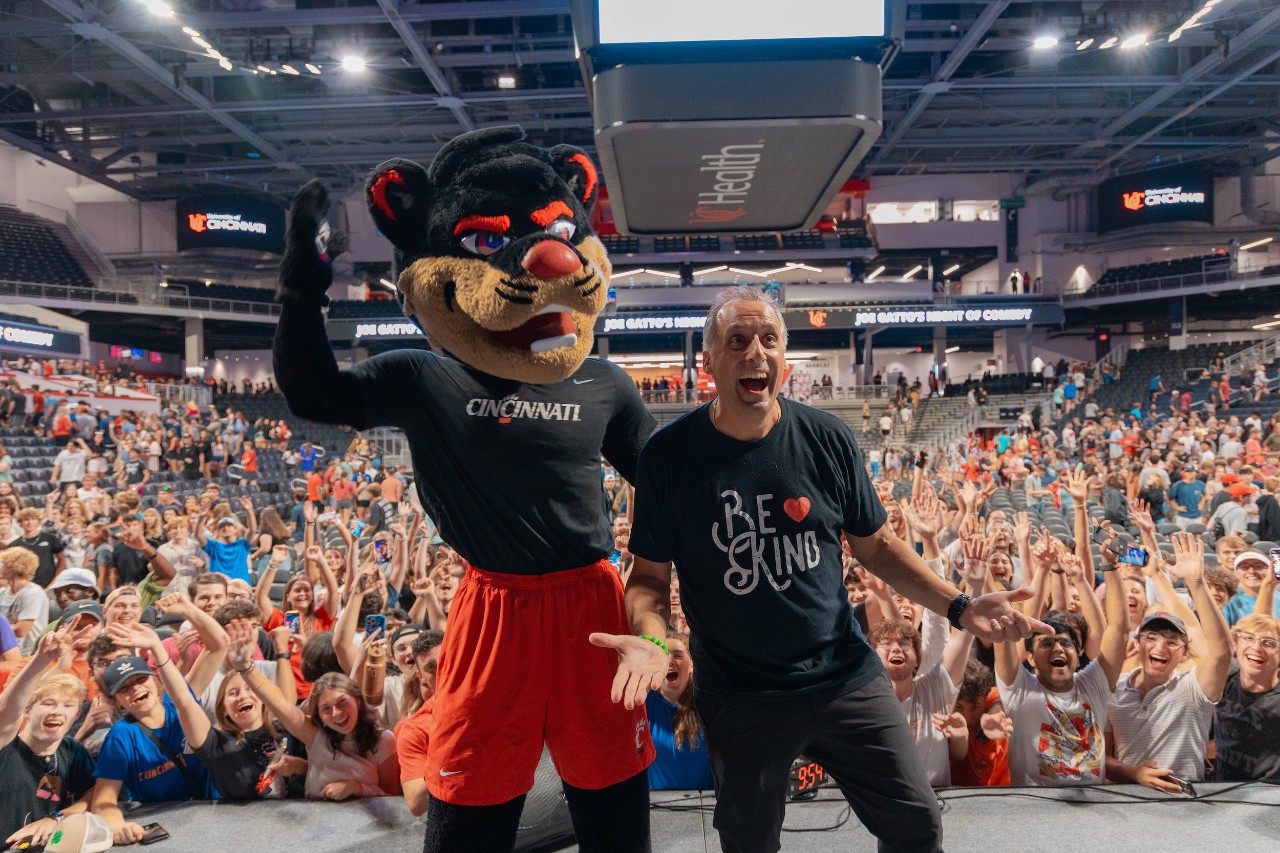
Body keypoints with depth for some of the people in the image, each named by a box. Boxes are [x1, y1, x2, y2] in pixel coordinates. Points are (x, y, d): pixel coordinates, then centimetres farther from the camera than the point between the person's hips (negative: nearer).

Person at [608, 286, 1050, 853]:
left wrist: (959, 607, -5)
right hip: (740, 699, -1)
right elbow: (651, 572, -5)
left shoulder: (827, 439, -6)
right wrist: (650, 638, -25)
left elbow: (875, 545, 5)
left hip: (846, 679, 2)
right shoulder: (668, 455, -11)